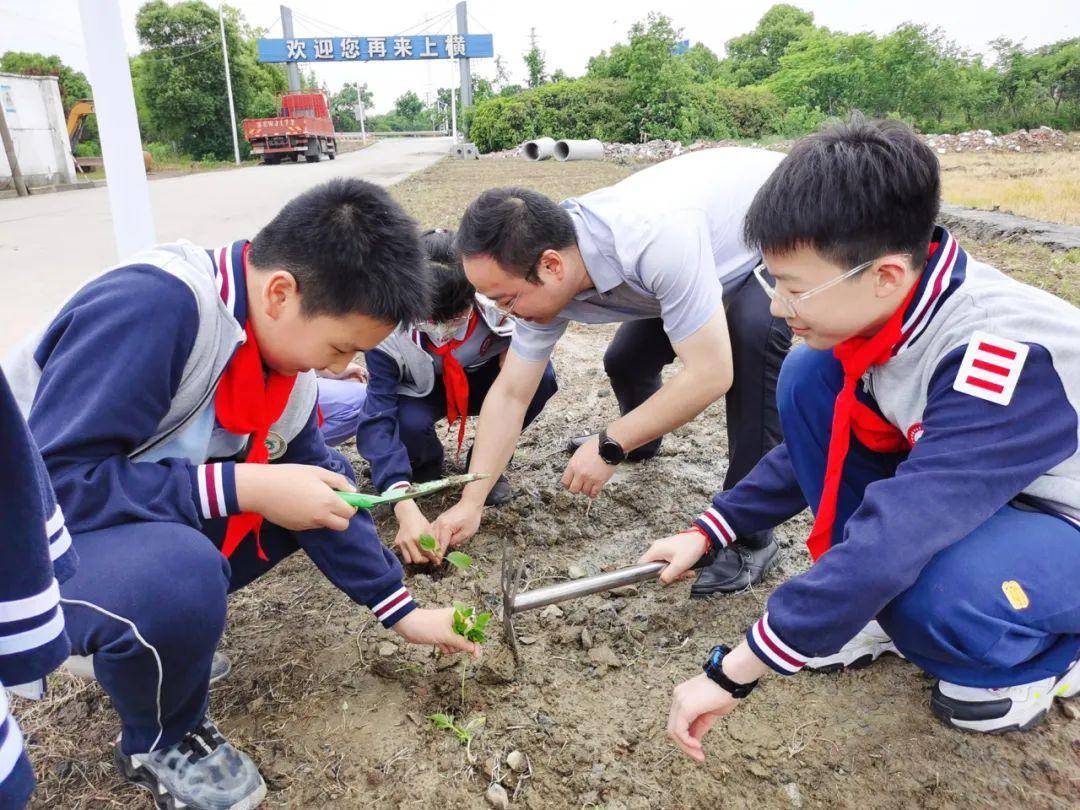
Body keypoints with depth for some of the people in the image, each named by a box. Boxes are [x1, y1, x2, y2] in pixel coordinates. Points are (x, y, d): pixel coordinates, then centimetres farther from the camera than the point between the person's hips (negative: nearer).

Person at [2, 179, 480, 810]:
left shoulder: (284, 336, -6)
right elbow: (53, 482, -31)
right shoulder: (152, 306, -30)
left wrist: (401, 610, 1)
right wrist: (244, 486, -32)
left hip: (151, 526, 7)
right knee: (178, 580, -36)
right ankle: (160, 745, -2)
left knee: (328, 488, 0)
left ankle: (162, 627, 8)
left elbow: (317, 480, 1)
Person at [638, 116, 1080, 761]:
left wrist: (732, 673, -33)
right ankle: (886, 613, 1)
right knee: (812, 379, -11)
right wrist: (708, 532, 1)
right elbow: (821, 442, 2)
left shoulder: (1006, 356, -36)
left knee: (935, 594, -39)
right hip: (963, 492, 7)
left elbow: (892, 543, -42)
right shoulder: (881, 308, -12)